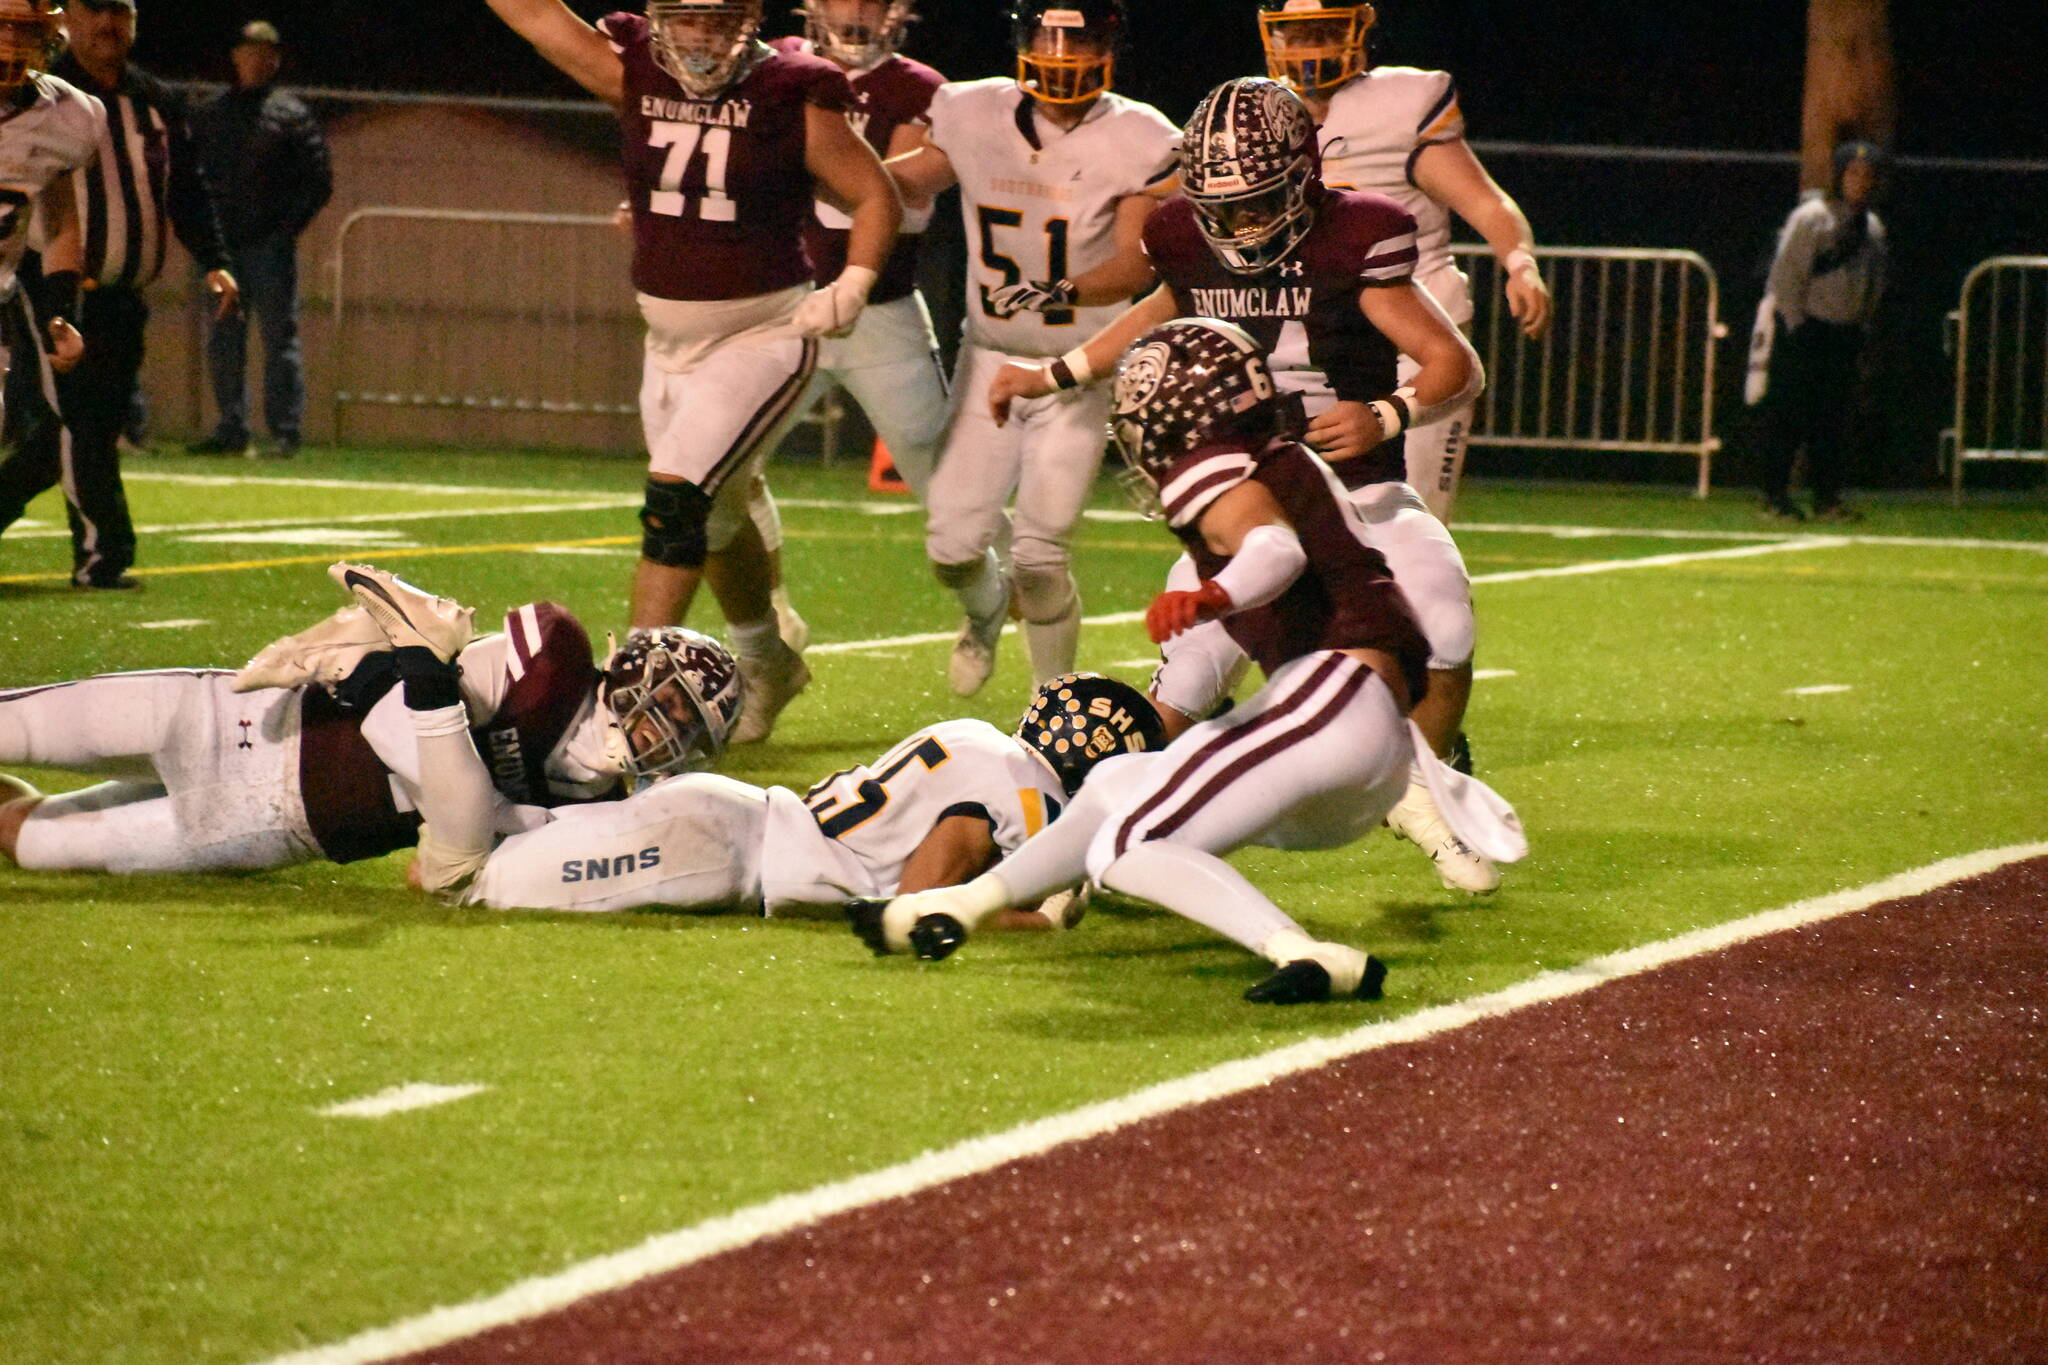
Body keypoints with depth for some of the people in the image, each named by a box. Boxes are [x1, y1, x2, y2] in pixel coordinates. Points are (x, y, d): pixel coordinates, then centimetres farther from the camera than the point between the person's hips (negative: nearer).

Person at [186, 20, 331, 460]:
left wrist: (289, 228, -7)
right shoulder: (208, 115, 15)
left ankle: (286, 433, -7)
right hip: (222, 246, 4)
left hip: (270, 247, -4)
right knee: (223, 343, 5)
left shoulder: (291, 114, 5)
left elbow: (318, 182, 2)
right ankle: (231, 430, 11)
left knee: (280, 337, -6)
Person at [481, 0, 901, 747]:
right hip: (671, 342, 6)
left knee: (677, 496, -19)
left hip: (763, 337, -6)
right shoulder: (635, 79, -1)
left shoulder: (793, 102, -12)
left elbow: (876, 197, -3)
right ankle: (766, 665, 39)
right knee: (714, 518, 18)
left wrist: (852, 285, -16)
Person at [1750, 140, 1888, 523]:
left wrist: (1862, 327, 13)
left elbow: (1874, 285, 22)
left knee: (1835, 420, 5)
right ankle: (1776, 496, -1)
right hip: (1805, 330, -7)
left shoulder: (1873, 228, 13)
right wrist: (1796, 327, -14)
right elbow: (1787, 275, -11)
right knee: (1788, 415, -6)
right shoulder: (1810, 218, -9)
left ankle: (1827, 498, 9)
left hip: (1846, 332, 7)